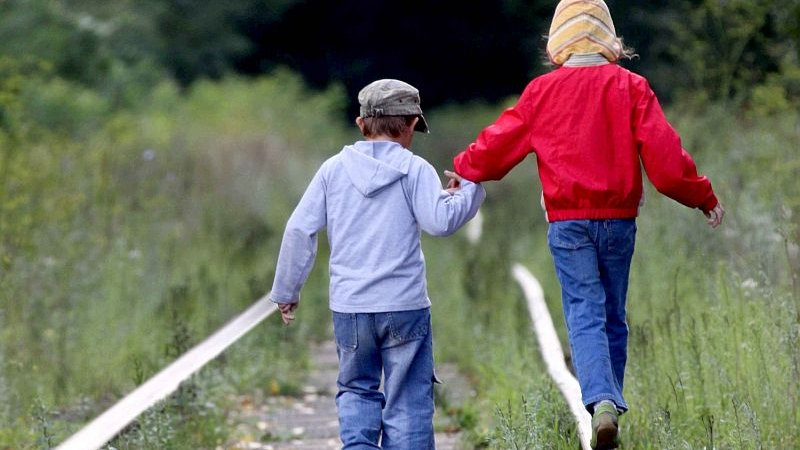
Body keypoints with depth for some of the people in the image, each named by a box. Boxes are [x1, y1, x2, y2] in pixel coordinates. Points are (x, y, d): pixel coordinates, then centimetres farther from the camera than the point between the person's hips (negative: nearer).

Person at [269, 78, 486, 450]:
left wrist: (286, 290, 13)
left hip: (348, 307, 3)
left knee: (356, 389, 18)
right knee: (407, 401, 5)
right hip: (404, 307, -3)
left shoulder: (334, 169, 6)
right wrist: (470, 190, 3)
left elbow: (299, 229, 5)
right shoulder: (414, 169, -3)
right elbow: (439, 221, -14)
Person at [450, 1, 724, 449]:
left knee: (584, 313, -5)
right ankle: (611, 402, 13)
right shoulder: (630, 86, 0)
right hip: (619, 218, 1)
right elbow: (664, 154, -5)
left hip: (568, 222, -1)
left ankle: (601, 401, -26)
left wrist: (464, 169, 29)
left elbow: (499, 143, 9)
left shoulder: (543, 90, 1)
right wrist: (703, 197, 6)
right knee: (614, 316, 12)